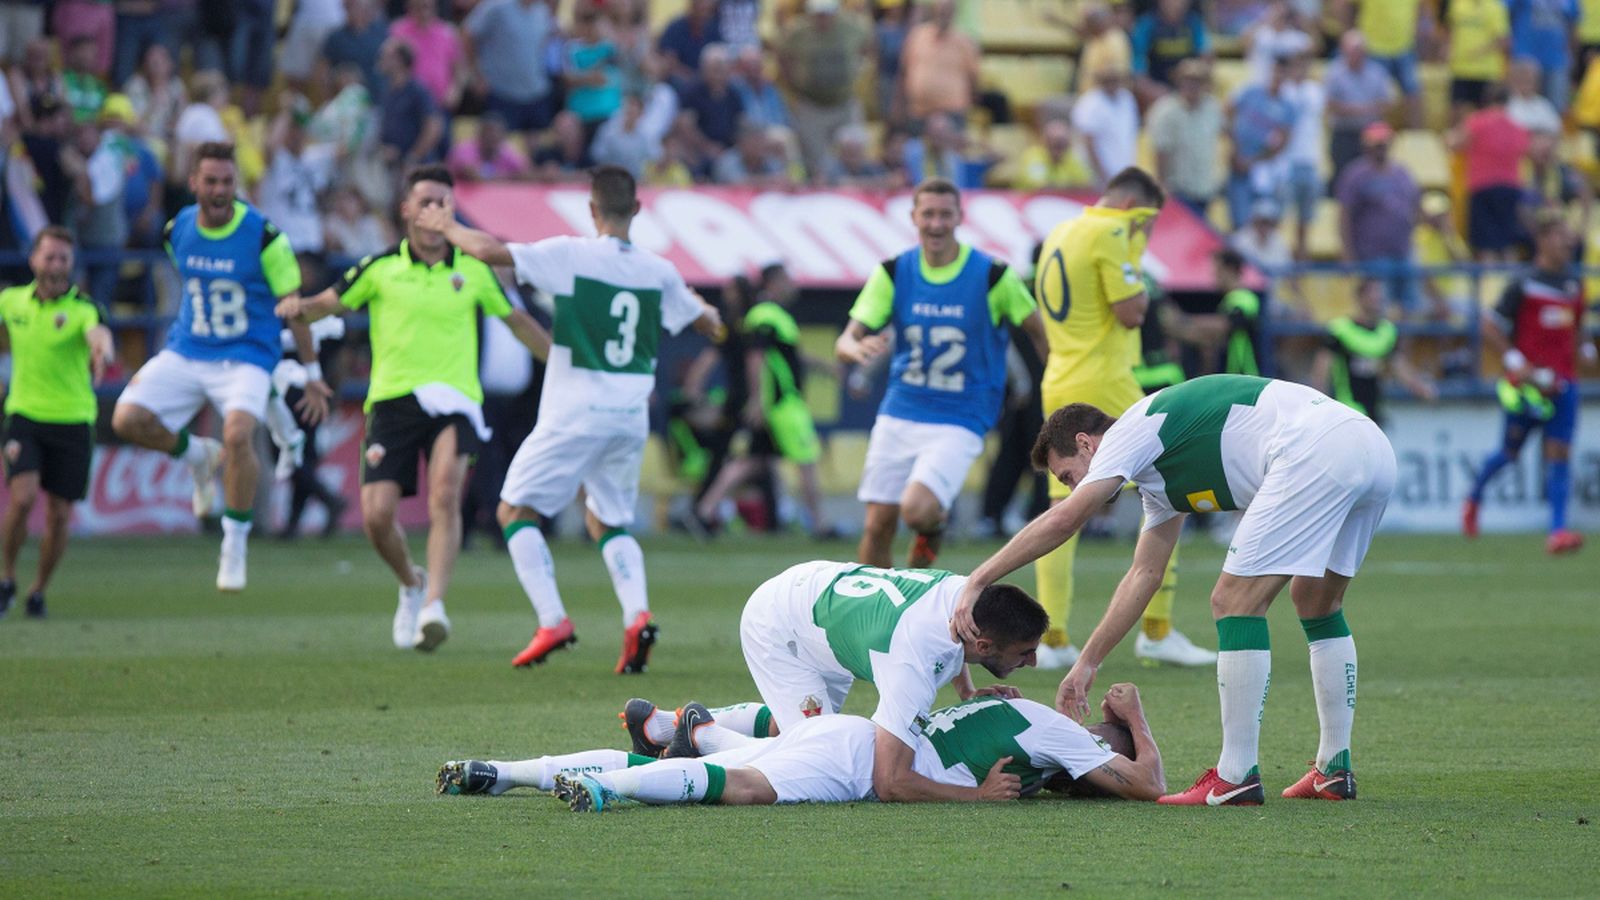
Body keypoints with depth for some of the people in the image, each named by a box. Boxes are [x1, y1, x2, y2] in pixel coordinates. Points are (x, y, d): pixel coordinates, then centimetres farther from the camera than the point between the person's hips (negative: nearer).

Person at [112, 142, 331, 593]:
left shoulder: (264, 236, -14)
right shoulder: (178, 231, -1)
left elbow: (293, 304, -6)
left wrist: (312, 374, -2)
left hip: (245, 357, -5)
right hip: (186, 353, 5)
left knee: (238, 433, -30)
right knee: (126, 419, -14)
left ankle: (235, 545, -12)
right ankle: (199, 456, 17)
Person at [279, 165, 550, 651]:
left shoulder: (472, 269, 7)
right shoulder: (380, 268, 4)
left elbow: (517, 321, 21)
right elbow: (328, 304, 10)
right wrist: (297, 307, -13)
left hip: (453, 399, 0)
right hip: (393, 398, 0)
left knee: (445, 494, -26)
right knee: (377, 514, -9)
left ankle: (433, 607, -30)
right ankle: (412, 584, 22)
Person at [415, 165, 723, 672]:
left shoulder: (569, 256, -11)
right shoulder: (658, 272, 4)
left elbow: (489, 251, -16)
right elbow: (707, 325, 17)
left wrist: (448, 227, 4)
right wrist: (709, 310, 41)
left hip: (575, 415, -5)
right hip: (632, 416, 5)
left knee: (515, 511, 7)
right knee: (609, 522, 20)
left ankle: (552, 621, -9)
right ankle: (637, 615, -6)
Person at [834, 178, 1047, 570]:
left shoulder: (992, 276, -8)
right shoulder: (893, 273, 0)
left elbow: (1040, 332, 3)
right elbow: (846, 341, -3)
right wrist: (858, 349, -27)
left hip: (958, 423, -3)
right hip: (898, 416, 3)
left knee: (916, 510, -25)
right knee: (877, 526, -1)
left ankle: (935, 524, 12)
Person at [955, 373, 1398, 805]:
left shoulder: (1129, 431, 5)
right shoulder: (1160, 478, 31)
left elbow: (1062, 520, -8)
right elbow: (1144, 574, 35)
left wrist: (978, 580, -6)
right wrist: (1087, 664, 35)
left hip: (1316, 451, -10)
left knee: (1236, 602, -4)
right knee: (1318, 604, 25)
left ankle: (1236, 777, -3)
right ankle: (1335, 771, 27)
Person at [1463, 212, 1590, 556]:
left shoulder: (1573, 283, 10)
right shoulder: (1524, 285, -9)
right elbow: (1490, 328, -7)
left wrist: (1585, 348, 6)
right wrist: (1517, 363, -15)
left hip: (1563, 382, 4)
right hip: (1527, 384, -4)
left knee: (1559, 451, -8)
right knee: (1510, 452, 10)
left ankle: (1558, 530, -13)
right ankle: (1474, 498, 39)